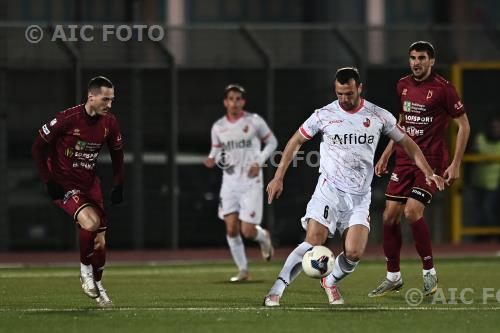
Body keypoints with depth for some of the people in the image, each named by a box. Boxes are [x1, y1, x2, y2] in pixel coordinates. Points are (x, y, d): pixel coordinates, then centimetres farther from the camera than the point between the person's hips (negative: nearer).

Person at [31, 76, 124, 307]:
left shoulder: (109, 123, -3)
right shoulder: (67, 119, -20)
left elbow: (117, 155, 14)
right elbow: (38, 147, -11)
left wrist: (118, 185, 6)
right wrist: (49, 181, -13)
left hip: (90, 183, 6)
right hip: (64, 184, -6)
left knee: (100, 239, 3)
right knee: (90, 222, -29)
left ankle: (97, 284, 24)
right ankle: (85, 269, -6)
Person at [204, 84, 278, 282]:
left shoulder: (254, 121, -4)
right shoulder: (218, 127, 4)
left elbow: (272, 142, 6)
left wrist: (259, 162, -8)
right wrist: (212, 160, -9)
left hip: (250, 182, -3)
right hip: (229, 182, 3)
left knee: (248, 232, -9)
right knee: (231, 228, -6)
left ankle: (263, 237, 28)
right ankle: (242, 270, 9)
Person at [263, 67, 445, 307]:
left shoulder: (379, 116, 2)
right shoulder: (324, 115, -2)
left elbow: (406, 143, 13)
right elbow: (295, 142, 8)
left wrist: (428, 173, 4)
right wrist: (278, 177, 3)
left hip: (360, 197, 2)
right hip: (329, 190, -2)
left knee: (354, 254, -11)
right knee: (313, 242, -20)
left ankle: (331, 283, 20)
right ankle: (276, 291, -15)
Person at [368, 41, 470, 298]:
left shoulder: (442, 88, -10)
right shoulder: (403, 86, 9)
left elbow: (463, 125, -5)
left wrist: (456, 164, -10)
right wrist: (385, 156, 19)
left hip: (432, 161, -6)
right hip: (404, 159, 6)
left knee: (412, 212, -20)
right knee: (390, 216, 0)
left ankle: (429, 272, -3)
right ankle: (393, 277, 13)